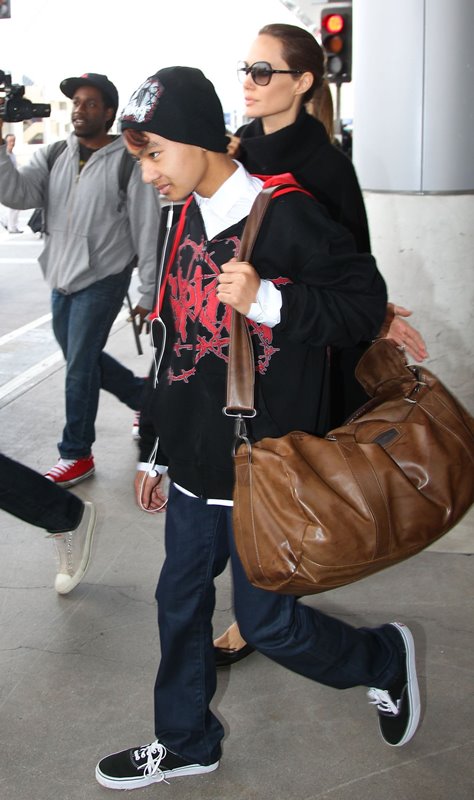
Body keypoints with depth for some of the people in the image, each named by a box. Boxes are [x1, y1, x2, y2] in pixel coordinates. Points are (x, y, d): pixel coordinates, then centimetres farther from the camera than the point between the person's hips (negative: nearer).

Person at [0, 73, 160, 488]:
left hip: (102, 280, -7)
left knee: (80, 365, -3)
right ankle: (146, 396, 40)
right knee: (82, 357, 18)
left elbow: (148, 233, -10)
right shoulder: (54, 156, 6)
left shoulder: (129, 162, -10)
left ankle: (77, 455, 14)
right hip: (62, 278, 7)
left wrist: (148, 294, -11)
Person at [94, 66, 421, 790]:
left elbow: (365, 300, -13)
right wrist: (159, 451, 20)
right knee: (180, 601, 16)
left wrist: (267, 300, -28)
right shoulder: (190, 219, 8)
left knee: (266, 621, 3)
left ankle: (385, 658, 31)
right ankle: (185, 743, 37)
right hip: (197, 465, 8)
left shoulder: (286, 215, -15)